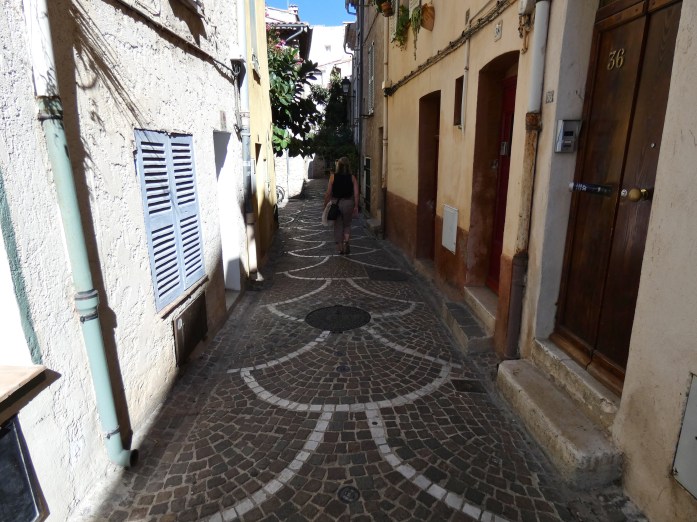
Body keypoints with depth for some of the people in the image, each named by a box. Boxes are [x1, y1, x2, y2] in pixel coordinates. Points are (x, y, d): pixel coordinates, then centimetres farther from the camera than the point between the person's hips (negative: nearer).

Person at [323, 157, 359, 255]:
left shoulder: (333, 176, -6)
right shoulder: (352, 177, -4)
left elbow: (328, 193, -6)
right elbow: (356, 193, -7)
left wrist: (325, 204, 4)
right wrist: (356, 206, 0)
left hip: (335, 202, 0)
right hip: (348, 203, 1)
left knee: (338, 225, 11)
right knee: (347, 224, 18)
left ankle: (339, 248, 15)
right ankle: (346, 241, -5)